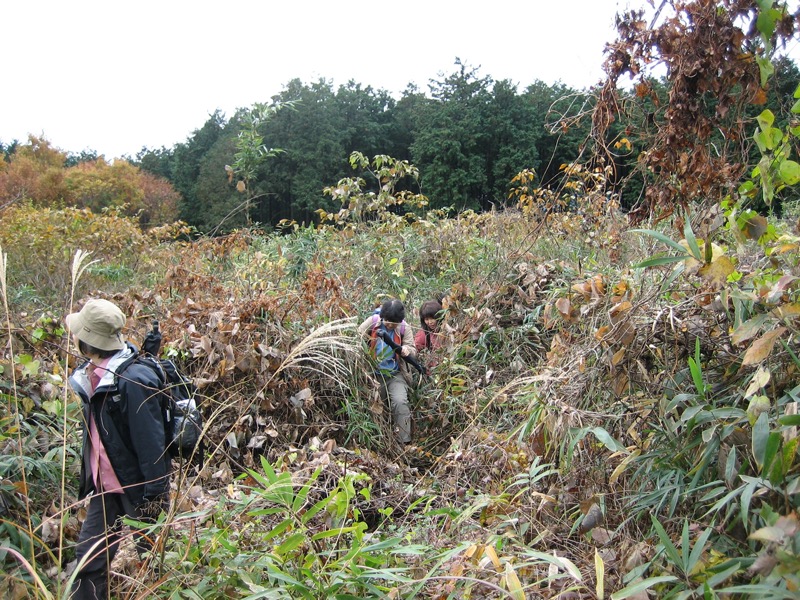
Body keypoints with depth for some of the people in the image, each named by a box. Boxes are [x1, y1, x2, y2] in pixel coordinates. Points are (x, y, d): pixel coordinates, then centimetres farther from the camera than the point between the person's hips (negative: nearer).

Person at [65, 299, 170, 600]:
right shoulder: (89, 376, 3)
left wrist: (155, 494, -19)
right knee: (89, 560, 13)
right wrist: (88, 479, 16)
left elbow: (150, 442, -22)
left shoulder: (133, 379, -23)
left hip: (136, 487, -7)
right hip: (103, 487, 8)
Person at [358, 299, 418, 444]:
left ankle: (405, 442, -13)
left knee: (400, 402, -21)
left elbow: (413, 352, -2)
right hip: (374, 374, 2)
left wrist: (408, 350, -26)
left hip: (396, 375, -2)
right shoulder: (372, 322, -7)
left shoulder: (404, 328, -6)